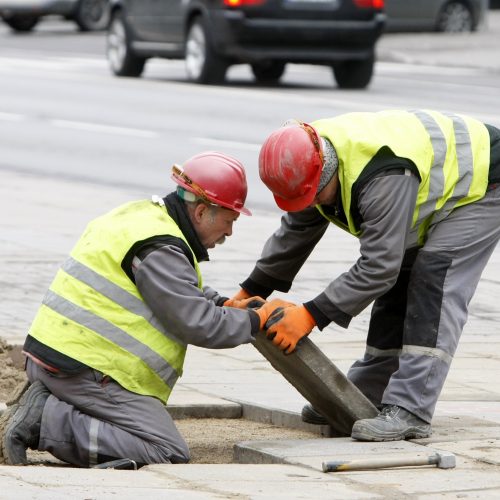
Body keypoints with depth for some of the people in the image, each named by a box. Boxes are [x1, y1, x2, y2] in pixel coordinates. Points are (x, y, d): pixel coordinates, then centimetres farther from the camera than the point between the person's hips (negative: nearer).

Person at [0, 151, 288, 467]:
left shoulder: (142, 215, 16)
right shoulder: (160, 250, -16)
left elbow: (181, 293, 31)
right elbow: (197, 325, -15)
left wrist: (224, 305, 17)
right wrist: (257, 321, -1)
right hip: (86, 370, -10)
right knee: (170, 456, -13)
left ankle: (46, 407, 3)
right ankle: (47, 423, -15)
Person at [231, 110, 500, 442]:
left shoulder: (383, 178, -41)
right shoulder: (310, 165, -11)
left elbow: (377, 268, -38)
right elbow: (295, 233, 5)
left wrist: (311, 315, -36)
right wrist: (250, 292, 3)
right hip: (438, 182, 9)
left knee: (434, 291, -21)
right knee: (398, 288, 9)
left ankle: (410, 412, -25)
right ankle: (365, 399, 18)